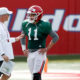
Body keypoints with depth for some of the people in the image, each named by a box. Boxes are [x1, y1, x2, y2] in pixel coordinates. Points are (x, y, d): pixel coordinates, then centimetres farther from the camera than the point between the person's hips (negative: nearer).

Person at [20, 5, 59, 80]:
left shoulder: (43, 26, -12)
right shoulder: (26, 25, 4)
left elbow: (55, 37, -7)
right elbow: (23, 37, 24)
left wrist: (46, 49, -9)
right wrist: (23, 48, 12)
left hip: (40, 53, -6)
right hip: (30, 53, 6)